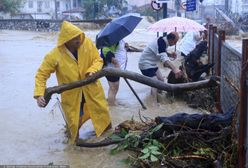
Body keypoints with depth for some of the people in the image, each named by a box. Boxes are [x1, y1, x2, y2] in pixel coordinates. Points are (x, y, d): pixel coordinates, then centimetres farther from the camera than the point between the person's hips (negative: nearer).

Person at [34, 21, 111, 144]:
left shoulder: (87, 43, -19)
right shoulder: (55, 55, -25)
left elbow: (98, 60, -8)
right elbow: (41, 74, -19)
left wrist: (92, 71, -30)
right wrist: (39, 94, -31)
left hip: (91, 87, 3)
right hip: (71, 92, -2)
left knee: (102, 110, 17)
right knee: (73, 119, 10)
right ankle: (73, 139, 41)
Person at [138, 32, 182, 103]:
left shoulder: (163, 41, 0)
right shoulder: (161, 43, -30)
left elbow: (163, 53, 16)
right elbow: (164, 59, -44)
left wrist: (170, 54, -6)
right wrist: (174, 69, -58)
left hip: (152, 63, 10)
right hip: (146, 64, -10)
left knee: (161, 80, 16)